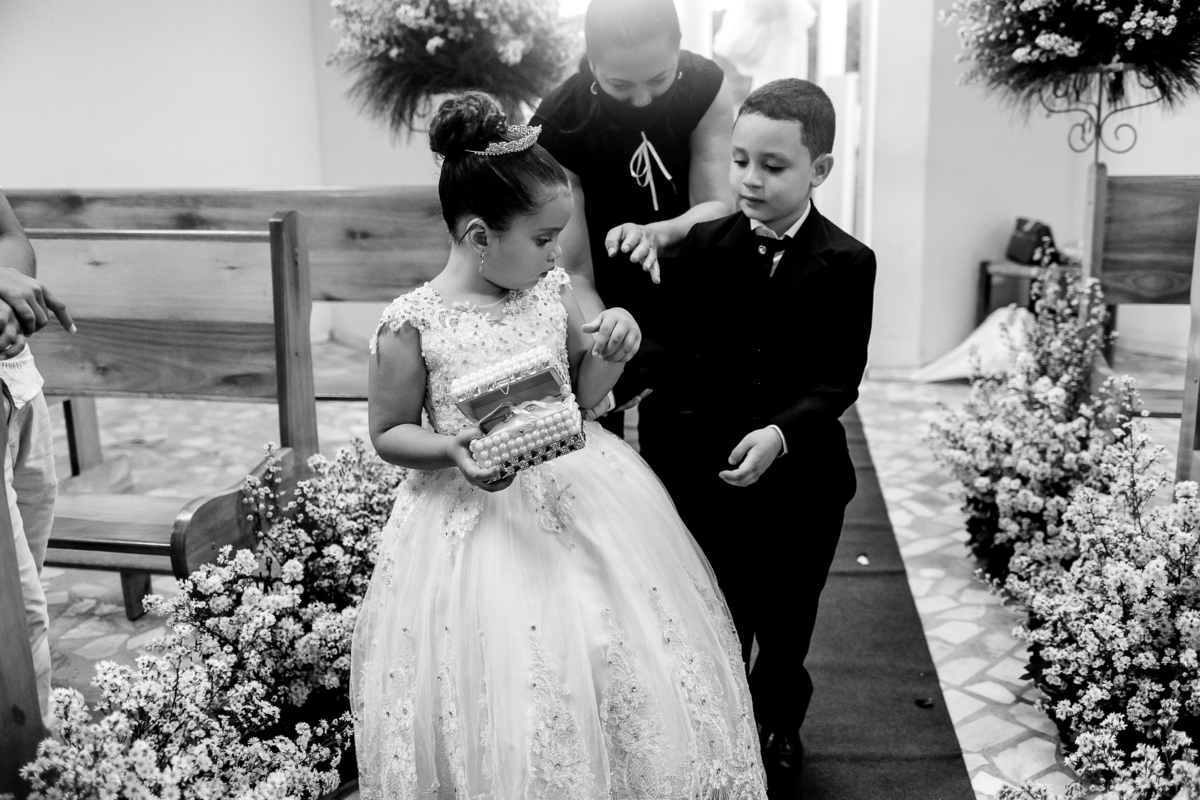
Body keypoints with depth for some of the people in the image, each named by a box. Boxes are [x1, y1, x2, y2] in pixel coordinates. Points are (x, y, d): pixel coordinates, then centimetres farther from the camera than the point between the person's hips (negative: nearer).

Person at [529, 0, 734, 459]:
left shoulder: (707, 87, -17)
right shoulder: (556, 130, -26)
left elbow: (718, 207, -18)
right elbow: (573, 275, -25)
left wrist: (656, 233, -41)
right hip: (603, 313, -2)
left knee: (673, 457, 14)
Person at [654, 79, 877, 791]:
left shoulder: (847, 265, -11)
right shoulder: (703, 246, -5)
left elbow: (839, 381, -14)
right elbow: (678, 351, -5)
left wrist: (780, 433, -27)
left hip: (801, 479, -1)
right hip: (709, 468, 1)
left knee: (785, 625, 20)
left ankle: (778, 726, 46)